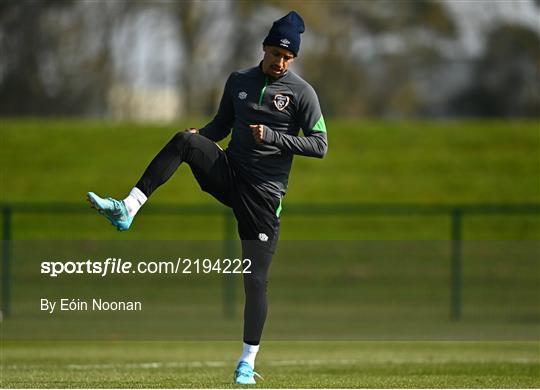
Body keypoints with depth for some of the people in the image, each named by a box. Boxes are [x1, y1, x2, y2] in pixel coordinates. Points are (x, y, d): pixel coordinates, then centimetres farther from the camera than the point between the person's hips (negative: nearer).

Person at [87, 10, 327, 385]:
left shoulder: (302, 93, -4)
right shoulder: (239, 81, 9)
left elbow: (320, 145, -8)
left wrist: (272, 136, -19)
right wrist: (199, 136, -4)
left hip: (263, 195, -4)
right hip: (228, 175, 4)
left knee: (256, 280, -6)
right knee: (186, 140, -24)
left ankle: (247, 363, 6)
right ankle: (128, 209, -32)